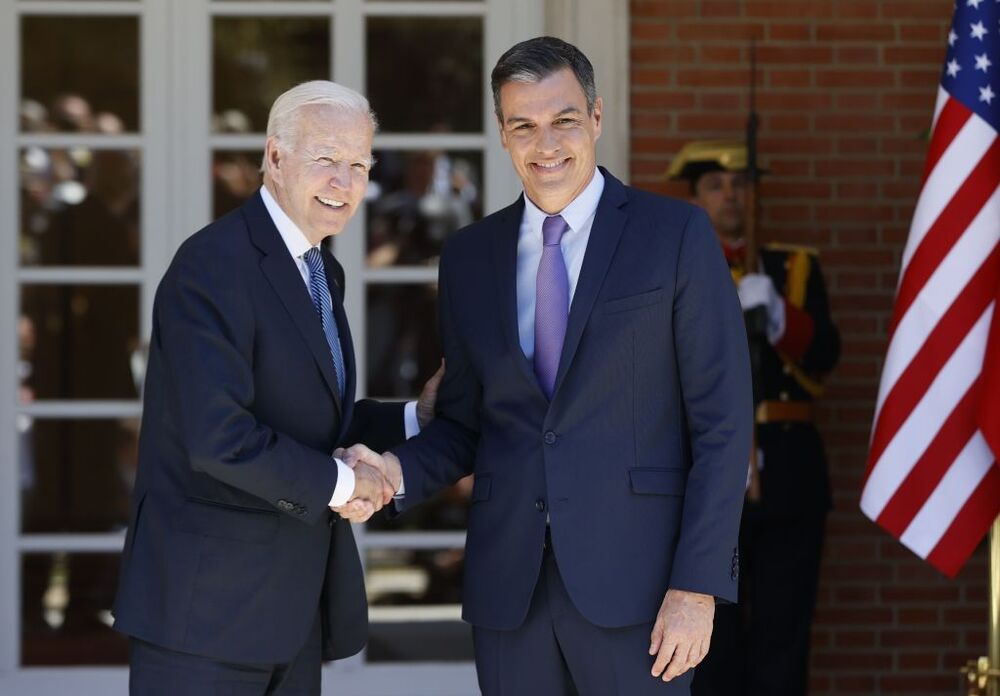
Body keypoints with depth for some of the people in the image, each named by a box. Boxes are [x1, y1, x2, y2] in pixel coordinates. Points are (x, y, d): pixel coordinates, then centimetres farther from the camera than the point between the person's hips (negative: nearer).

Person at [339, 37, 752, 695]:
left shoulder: (676, 234, -1)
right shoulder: (469, 257, 12)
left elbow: (721, 423, -4)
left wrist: (697, 588, -11)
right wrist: (399, 471, -4)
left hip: (633, 578, -4)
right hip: (509, 586, 4)